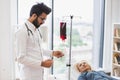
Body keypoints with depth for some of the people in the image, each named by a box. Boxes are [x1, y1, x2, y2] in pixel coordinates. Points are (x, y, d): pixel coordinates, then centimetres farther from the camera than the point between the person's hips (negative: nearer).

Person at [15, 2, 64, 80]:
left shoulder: (37, 30, 8)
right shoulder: (22, 31, -18)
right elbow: (21, 58, -20)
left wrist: (52, 52, 8)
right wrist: (42, 63, -21)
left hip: (39, 73, 8)